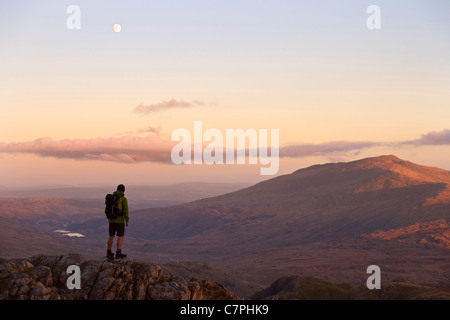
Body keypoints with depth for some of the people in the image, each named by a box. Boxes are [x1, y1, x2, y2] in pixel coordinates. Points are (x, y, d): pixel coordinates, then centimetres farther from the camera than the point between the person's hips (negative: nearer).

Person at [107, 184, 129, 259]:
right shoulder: (123, 199, -13)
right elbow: (125, 210, -15)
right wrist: (127, 221, -7)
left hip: (111, 219, 6)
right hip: (119, 220, -6)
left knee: (111, 236, 14)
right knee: (121, 236, 2)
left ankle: (109, 253, 15)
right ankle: (118, 253, -3)